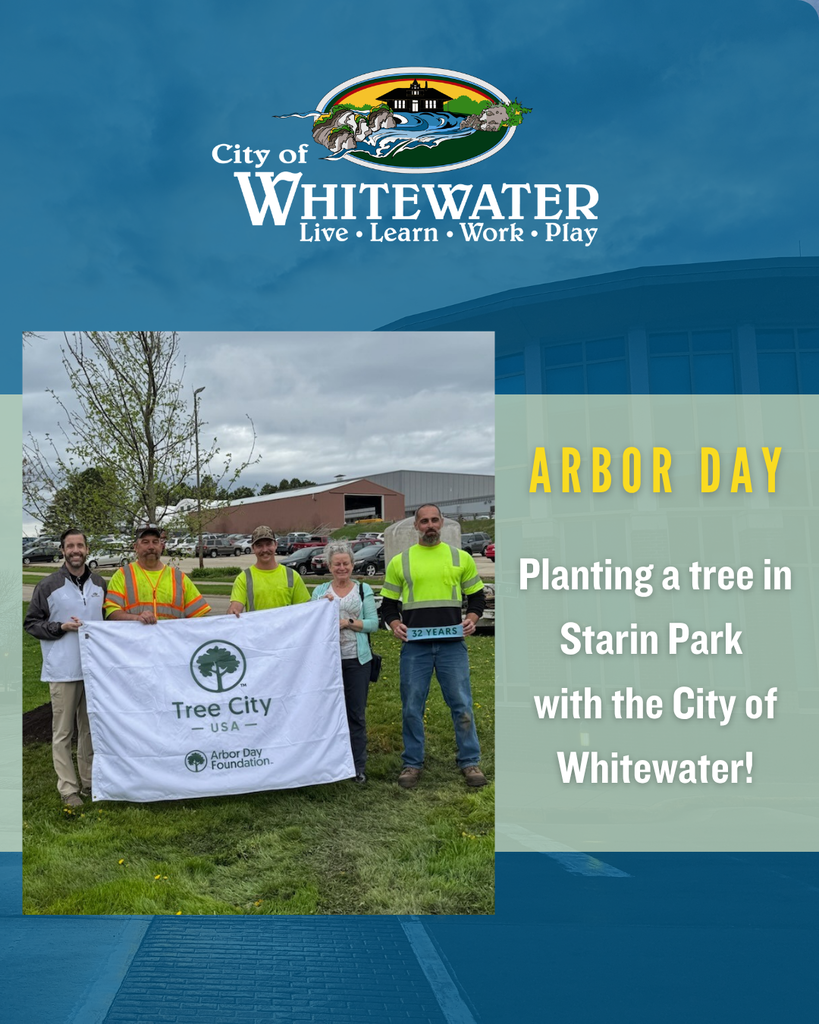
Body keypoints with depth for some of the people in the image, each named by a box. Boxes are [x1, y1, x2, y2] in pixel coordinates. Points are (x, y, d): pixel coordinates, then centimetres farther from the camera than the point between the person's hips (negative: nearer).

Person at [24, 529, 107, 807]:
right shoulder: (48, 586, -4)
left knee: (91, 728, 13)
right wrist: (61, 627, -13)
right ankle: (68, 789, 10)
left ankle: (89, 782, 24)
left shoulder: (99, 583, 9)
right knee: (63, 732, 2)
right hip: (63, 670, -4)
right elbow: (31, 623, 0)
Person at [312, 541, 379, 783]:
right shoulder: (320, 591, 10)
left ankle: (358, 766, 11)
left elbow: (373, 623, 0)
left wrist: (348, 623, -12)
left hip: (356, 659, -1)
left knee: (356, 713, 2)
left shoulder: (364, 590, 6)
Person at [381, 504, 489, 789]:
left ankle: (469, 761, 15)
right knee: (412, 707, 6)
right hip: (414, 646, 0)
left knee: (462, 704, 2)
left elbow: (476, 595, 13)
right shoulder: (400, 562, 7)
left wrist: (472, 618, -5)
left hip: (452, 644, 0)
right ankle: (412, 764, 19)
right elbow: (388, 603, 11)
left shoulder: (461, 558, 8)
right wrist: (395, 624, -7)